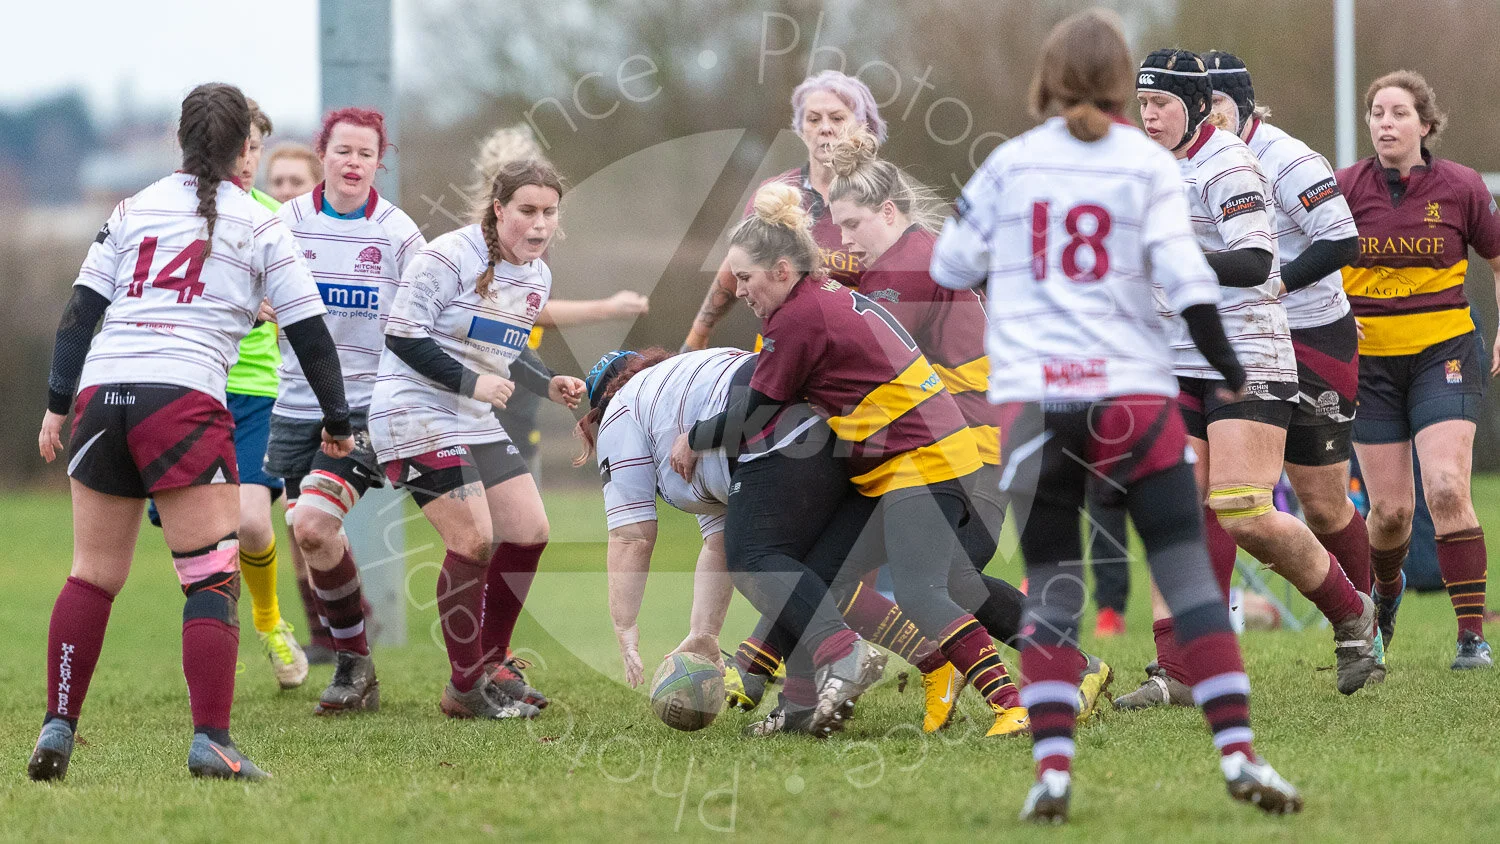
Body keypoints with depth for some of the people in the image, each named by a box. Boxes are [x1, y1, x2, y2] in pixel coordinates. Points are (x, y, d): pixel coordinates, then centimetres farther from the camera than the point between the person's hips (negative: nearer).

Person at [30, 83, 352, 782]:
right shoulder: (259, 226, 8)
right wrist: (336, 422, 19)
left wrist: (57, 403, 15)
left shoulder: (133, 210, 17)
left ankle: (57, 730, 8)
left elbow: (80, 309, 12)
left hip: (99, 391, 4)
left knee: (92, 575, 13)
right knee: (213, 579, -3)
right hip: (184, 397, -4)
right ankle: (211, 741, -14)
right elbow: (309, 332, 9)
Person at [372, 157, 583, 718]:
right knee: (473, 540, -16)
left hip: (476, 422, 9)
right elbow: (402, 337, -18)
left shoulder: (537, 277, 10)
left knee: (529, 532, 4)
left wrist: (548, 385, 7)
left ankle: (491, 666, 20)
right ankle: (466, 689, -4)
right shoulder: (449, 257, -17)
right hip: (416, 415, -9)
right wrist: (470, 381, -23)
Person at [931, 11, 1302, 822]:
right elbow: (1183, 273, -5)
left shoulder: (1008, 164, 6)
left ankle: (1051, 768, -7)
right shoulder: (1147, 164, 3)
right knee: (1188, 574, 1)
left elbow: (952, 264, 12)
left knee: (1050, 593, 6)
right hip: (1133, 396, -1)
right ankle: (1237, 752, -8)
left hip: (1032, 398, 1)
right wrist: (1226, 364, 5)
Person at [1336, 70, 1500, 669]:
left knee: (1447, 489, -18)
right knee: (1389, 509, 0)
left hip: (1443, 352, -1)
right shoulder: (1346, 187, -3)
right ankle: (1386, 587, 35)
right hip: (1370, 359, 1)